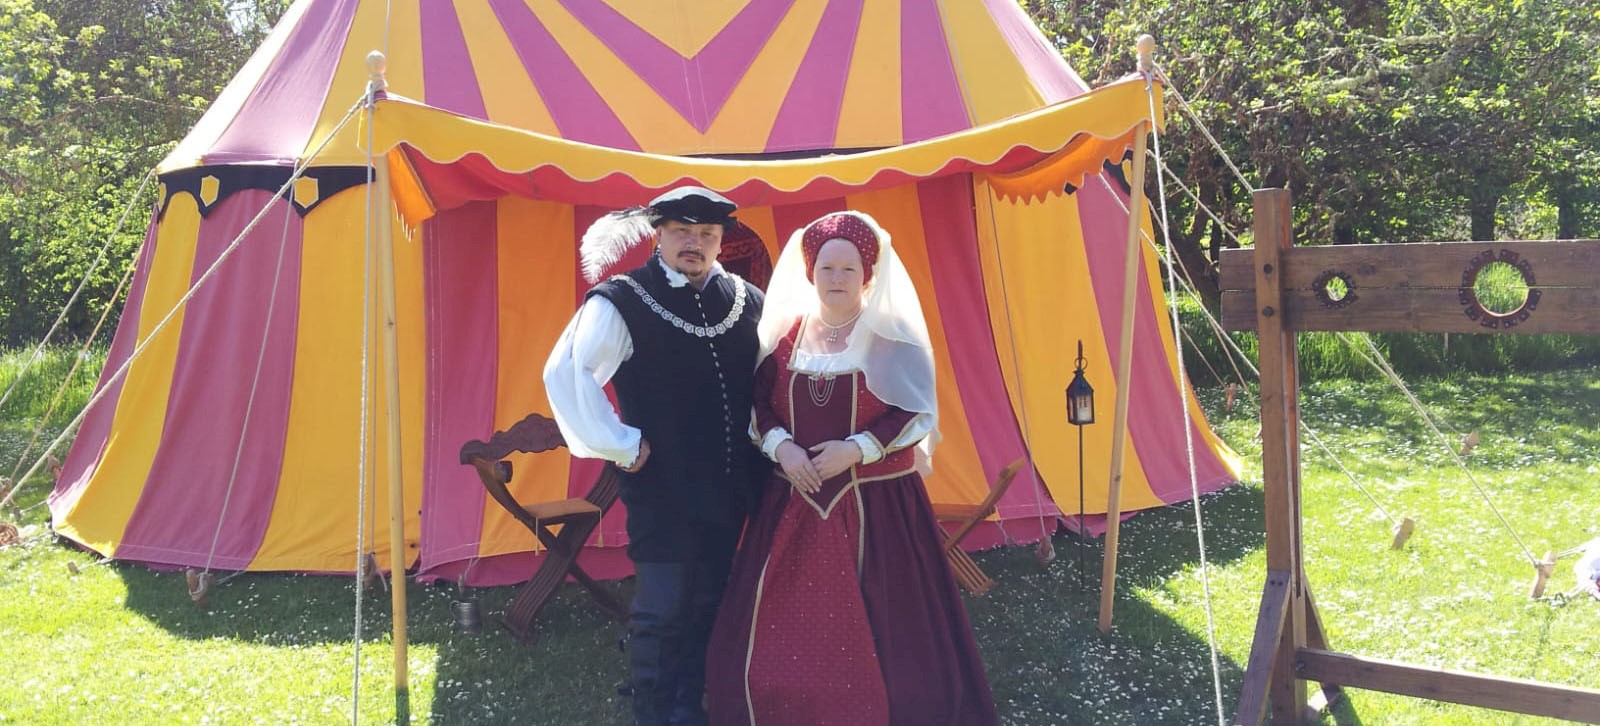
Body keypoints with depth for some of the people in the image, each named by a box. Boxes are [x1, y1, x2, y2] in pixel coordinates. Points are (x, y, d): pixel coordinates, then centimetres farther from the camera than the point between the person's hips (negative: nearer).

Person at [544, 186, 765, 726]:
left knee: (708, 603, 15)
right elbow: (564, 374, -19)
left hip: (728, 487, 6)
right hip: (660, 488, -5)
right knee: (661, 610, -1)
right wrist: (620, 444, -17)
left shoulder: (747, 302, 6)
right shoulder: (622, 304, -11)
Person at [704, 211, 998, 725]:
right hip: (795, 500, 3)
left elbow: (917, 414, -5)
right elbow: (759, 407, 10)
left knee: (875, 625, 0)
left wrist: (857, 450, -16)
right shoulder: (786, 333, 5)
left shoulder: (891, 335, -5)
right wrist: (781, 446, -10)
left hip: (876, 501, -3)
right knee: (784, 624, 5)